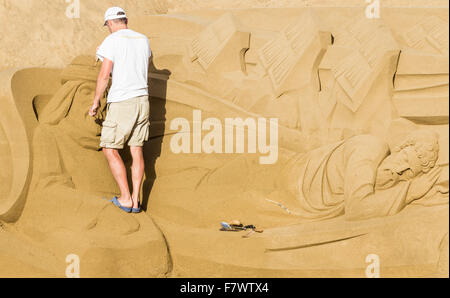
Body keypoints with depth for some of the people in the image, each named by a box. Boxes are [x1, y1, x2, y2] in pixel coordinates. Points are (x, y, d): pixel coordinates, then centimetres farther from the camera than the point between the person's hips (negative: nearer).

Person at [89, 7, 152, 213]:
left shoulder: (112, 41, -8)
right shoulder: (143, 39, 11)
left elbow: (104, 75, -13)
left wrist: (96, 102, -1)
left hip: (121, 103, -6)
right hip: (142, 99, 6)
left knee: (110, 150, 4)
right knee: (137, 151, 9)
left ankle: (125, 198, 0)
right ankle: (135, 200, 10)